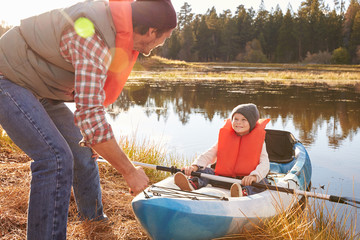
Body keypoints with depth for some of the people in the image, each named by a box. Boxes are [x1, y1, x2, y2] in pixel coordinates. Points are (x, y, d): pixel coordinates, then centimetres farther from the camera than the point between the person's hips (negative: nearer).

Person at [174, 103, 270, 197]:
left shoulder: (258, 140, 2)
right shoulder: (226, 137, 9)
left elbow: (264, 164, -10)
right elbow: (209, 154, 2)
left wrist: (254, 176, -32)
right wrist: (195, 166, -18)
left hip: (245, 180, -2)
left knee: (262, 181, -31)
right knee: (204, 170, -14)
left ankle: (245, 192, -59)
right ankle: (193, 184, -43)